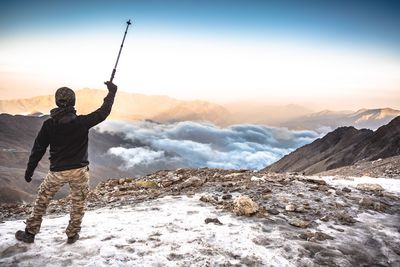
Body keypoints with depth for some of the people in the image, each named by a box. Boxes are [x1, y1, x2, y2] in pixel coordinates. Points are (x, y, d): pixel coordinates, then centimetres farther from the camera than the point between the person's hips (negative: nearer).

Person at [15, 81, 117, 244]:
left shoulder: (49, 125, -8)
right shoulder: (82, 122, -14)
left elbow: (38, 149, -2)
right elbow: (103, 112, -4)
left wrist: (29, 169, 11)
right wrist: (112, 92, 7)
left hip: (57, 172, 1)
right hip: (79, 170, -1)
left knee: (42, 201, 21)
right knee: (78, 203, 18)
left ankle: (30, 233, 29)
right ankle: (72, 235, 26)